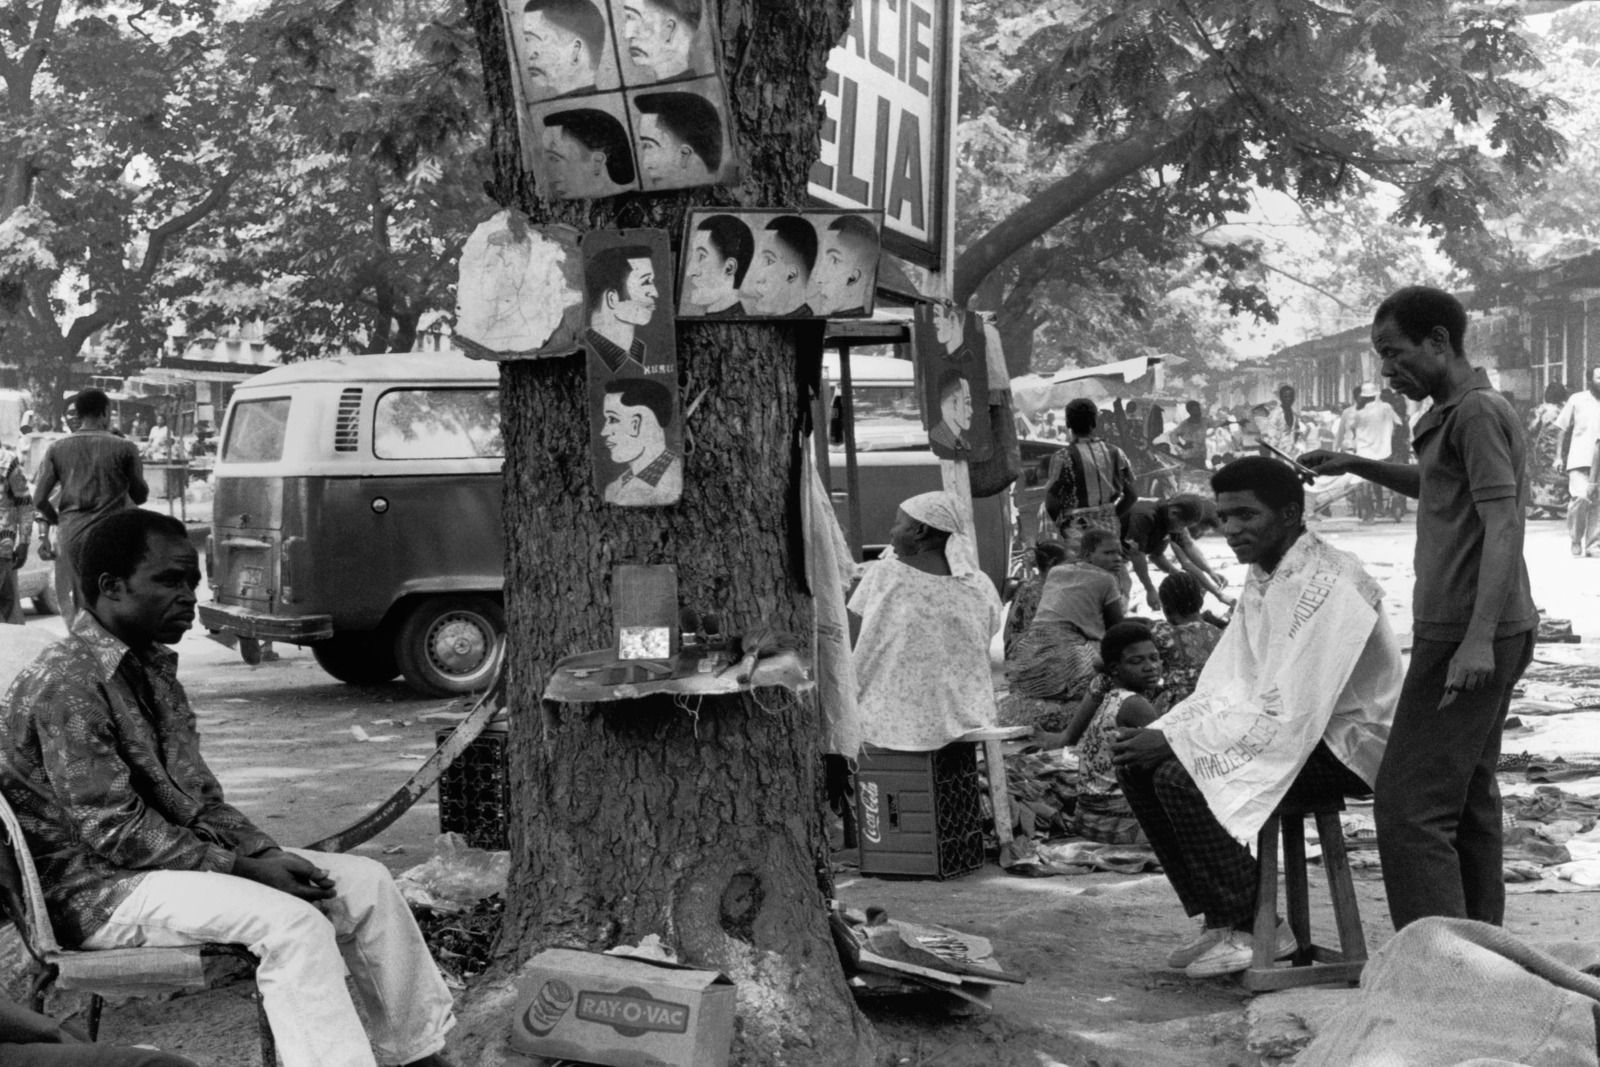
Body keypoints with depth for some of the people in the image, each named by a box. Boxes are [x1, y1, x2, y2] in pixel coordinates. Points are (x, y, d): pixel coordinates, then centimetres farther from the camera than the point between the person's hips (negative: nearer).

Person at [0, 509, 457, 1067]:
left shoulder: (151, 666, 11)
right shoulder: (67, 682, -19)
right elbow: (115, 833, -21)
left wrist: (266, 853, -4)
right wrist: (242, 869, -19)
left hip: (178, 852, 9)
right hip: (96, 887, -9)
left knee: (366, 882, 1)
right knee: (293, 923, -29)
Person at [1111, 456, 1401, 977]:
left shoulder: (1326, 587, -22)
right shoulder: (1262, 580, 9)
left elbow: (1286, 715, -27)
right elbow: (1227, 688, 10)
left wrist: (1173, 740, -24)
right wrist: (1162, 732, -9)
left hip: (1348, 745, -10)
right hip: (1295, 728, 10)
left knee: (1180, 776, -25)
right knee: (1136, 766, -3)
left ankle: (1254, 929, -8)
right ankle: (1218, 919, 4)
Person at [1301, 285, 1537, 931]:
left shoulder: (1477, 412, -13)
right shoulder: (1454, 415, 18)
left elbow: (1502, 525, -22)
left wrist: (1479, 639, -29)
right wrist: (1357, 466, 26)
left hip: (1466, 635, -11)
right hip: (1465, 634, 11)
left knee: (1410, 803, -12)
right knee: (1468, 798, 15)